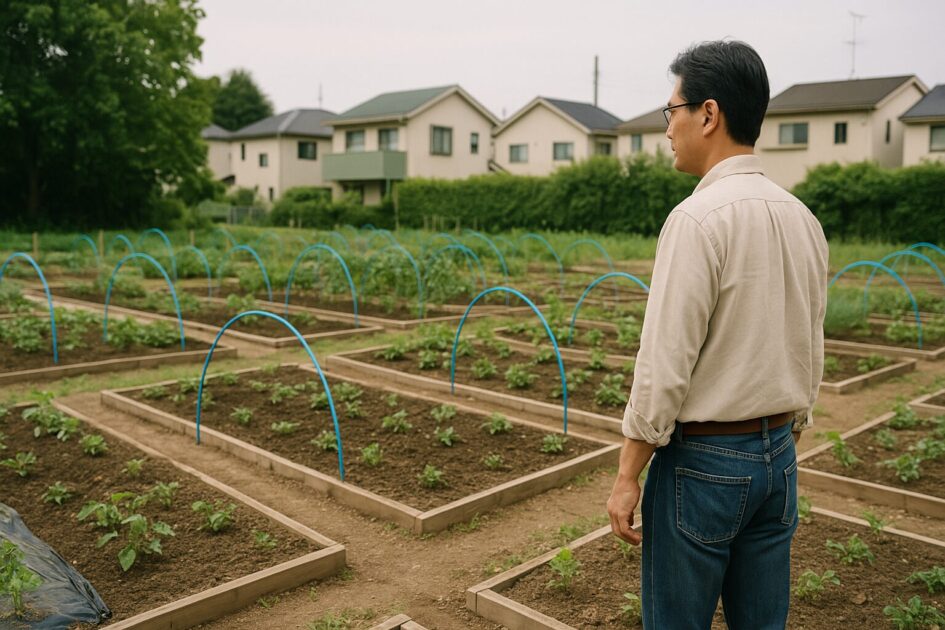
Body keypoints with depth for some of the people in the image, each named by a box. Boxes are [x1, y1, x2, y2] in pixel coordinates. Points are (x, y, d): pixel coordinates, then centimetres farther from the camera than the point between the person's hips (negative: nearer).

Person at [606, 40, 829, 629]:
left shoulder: (699, 217, -18)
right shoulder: (804, 218, 6)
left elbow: (666, 364, -19)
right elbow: (812, 354, 12)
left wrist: (628, 476, -11)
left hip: (703, 459, -7)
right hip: (779, 457, 8)